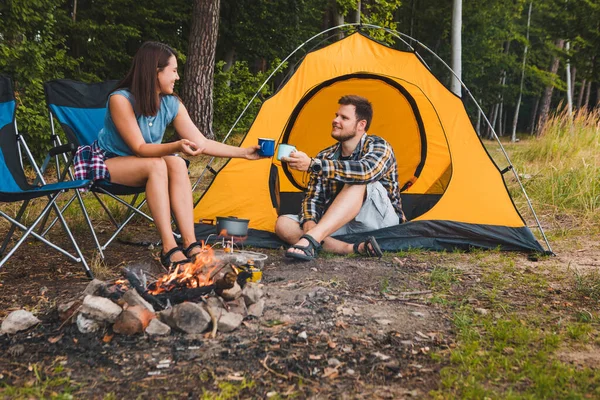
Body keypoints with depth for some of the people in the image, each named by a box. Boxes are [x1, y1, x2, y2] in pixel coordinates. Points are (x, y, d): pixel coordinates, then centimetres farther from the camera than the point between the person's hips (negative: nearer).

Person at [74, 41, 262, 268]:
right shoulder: (120, 99, -25)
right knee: (156, 165, -34)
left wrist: (243, 152, -10)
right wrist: (176, 146, -44)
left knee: (177, 165, -27)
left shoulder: (172, 104, -9)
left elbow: (202, 143, -6)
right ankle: (169, 249, -35)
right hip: (107, 163, -5)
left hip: (141, 164, 5)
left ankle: (191, 245, -32)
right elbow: (139, 148, -28)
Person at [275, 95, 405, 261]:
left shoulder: (378, 146, -10)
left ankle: (310, 240, -46)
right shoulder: (325, 156, 7)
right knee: (283, 224, -17)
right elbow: (312, 197, 4)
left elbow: (365, 171, -34)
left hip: (380, 221, -5)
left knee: (357, 183, -35)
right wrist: (309, 222, -21)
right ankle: (354, 248, -33)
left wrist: (311, 165, -39)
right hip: (339, 223, 6)